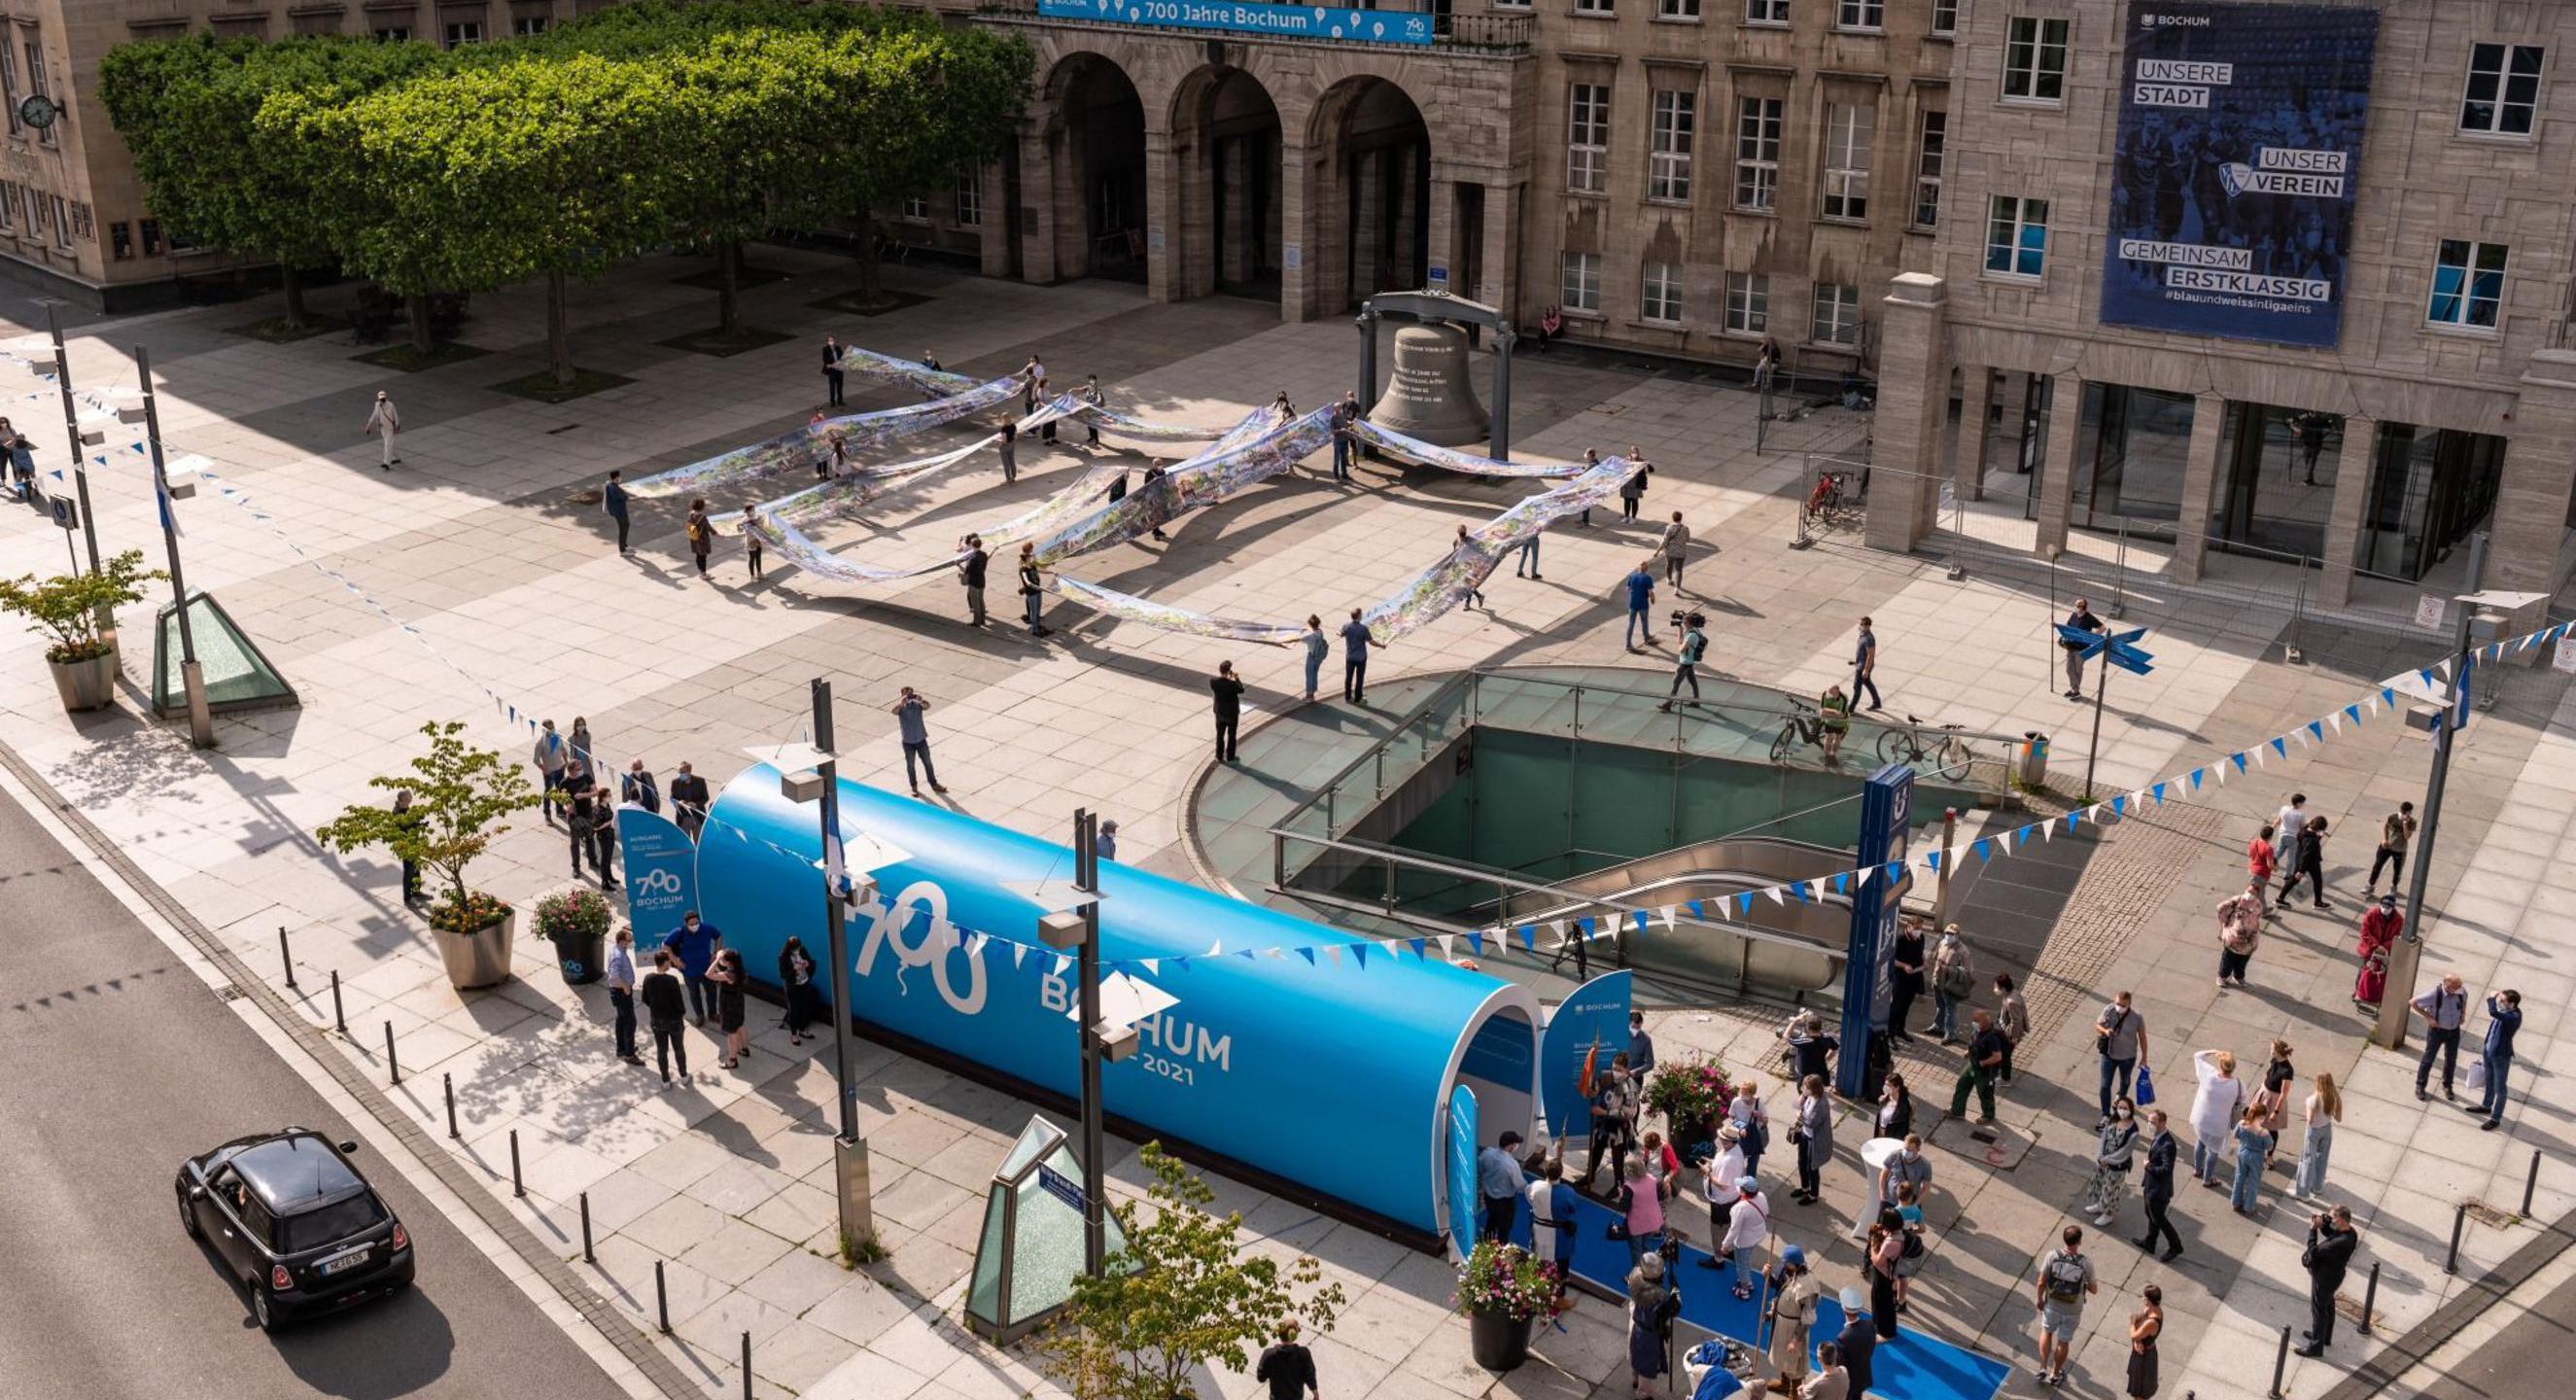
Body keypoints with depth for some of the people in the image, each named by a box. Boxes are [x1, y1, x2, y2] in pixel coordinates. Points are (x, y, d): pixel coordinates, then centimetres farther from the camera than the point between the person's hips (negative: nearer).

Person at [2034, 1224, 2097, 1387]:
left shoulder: (2052, 1256, -22)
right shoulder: (2086, 1264, -23)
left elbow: (2041, 1282, -12)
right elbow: (2093, 1290, -9)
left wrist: (2038, 1299, 6)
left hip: (2052, 1305, 1)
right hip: (2073, 1311, -1)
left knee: (2046, 1332, 28)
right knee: (2063, 1342, 20)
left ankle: (2043, 1368, 26)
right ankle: (2055, 1375, 38)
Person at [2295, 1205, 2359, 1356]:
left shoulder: (2341, 1242, -38)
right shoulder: (2349, 1231, -11)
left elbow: (2315, 1251, -31)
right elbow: (2330, 1234, 9)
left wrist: (2313, 1230, -24)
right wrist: (2323, 1224, -10)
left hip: (2325, 1277, -9)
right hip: (2332, 1274, 9)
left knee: (2318, 1309, 7)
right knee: (2327, 1305, 28)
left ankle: (2316, 1347, 20)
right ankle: (2324, 1335, 49)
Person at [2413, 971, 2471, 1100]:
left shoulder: (2462, 991, -17)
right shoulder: (2435, 994, -29)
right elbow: (2413, 1003, -19)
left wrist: (2463, 1014, -2)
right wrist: (2428, 1017, -18)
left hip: (2454, 1030, 4)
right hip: (2437, 1030, -4)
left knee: (2451, 1060, 17)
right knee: (2428, 1058, 8)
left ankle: (2447, 1086, 38)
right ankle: (2420, 1086, 25)